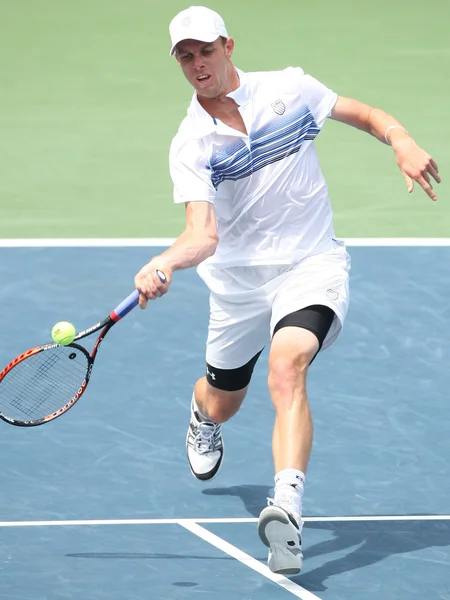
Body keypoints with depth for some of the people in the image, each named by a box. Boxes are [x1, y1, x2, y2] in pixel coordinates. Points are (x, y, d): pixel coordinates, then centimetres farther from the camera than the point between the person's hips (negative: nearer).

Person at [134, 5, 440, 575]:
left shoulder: (288, 88, -5)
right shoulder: (190, 145, -11)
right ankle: (201, 419, 62)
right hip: (238, 280, 2)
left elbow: (365, 114, 7)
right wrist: (162, 265, -44)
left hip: (311, 266, -2)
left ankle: (287, 510, -47)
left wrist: (403, 143, -15)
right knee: (222, 403, 19)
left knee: (286, 369, -30)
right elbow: (204, 234, -23)